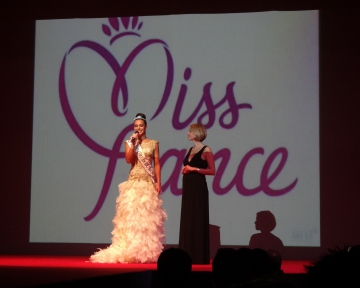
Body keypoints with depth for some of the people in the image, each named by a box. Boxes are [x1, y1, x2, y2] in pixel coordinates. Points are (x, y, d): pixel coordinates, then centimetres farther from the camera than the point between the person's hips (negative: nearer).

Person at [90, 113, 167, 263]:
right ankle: (130, 250, -5)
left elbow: (157, 164, 4)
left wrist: (158, 182, -5)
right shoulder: (130, 142, 7)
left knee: (148, 216, -1)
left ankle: (147, 251, 3)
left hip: (149, 183, 0)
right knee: (132, 214, -6)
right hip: (134, 183, 0)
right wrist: (133, 142, -12)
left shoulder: (153, 143, 8)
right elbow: (128, 159, -9)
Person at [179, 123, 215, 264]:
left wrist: (195, 169, -15)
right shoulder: (189, 150, 16)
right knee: (187, 221, 5)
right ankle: (188, 255, 9)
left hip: (199, 188, -7)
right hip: (187, 188, 7)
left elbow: (212, 170, -10)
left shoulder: (206, 150, -5)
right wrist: (184, 170, 0)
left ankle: (199, 256, -3)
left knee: (198, 220, -6)